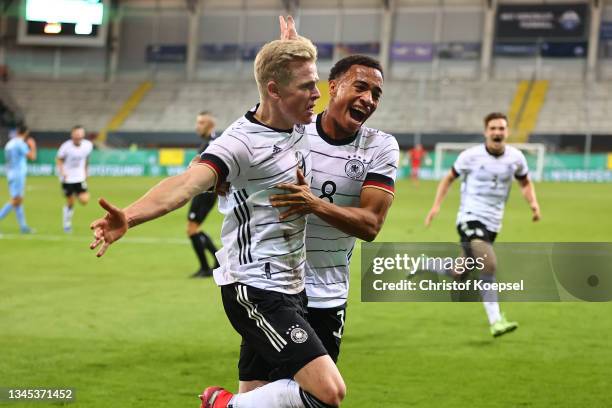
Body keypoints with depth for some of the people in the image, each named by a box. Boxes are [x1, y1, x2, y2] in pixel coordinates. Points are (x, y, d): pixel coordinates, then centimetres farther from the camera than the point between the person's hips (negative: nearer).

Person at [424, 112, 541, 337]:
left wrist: (533, 203, -1)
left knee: (464, 273, 11)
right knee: (488, 265, -25)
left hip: (492, 223, 5)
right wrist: (436, 205, -3)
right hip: (470, 218, -5)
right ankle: (496, 321, -24)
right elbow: (449, 178, 6)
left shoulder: (516, 157, 1)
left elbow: (525, 183, 18)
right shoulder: (471, 156, -8)